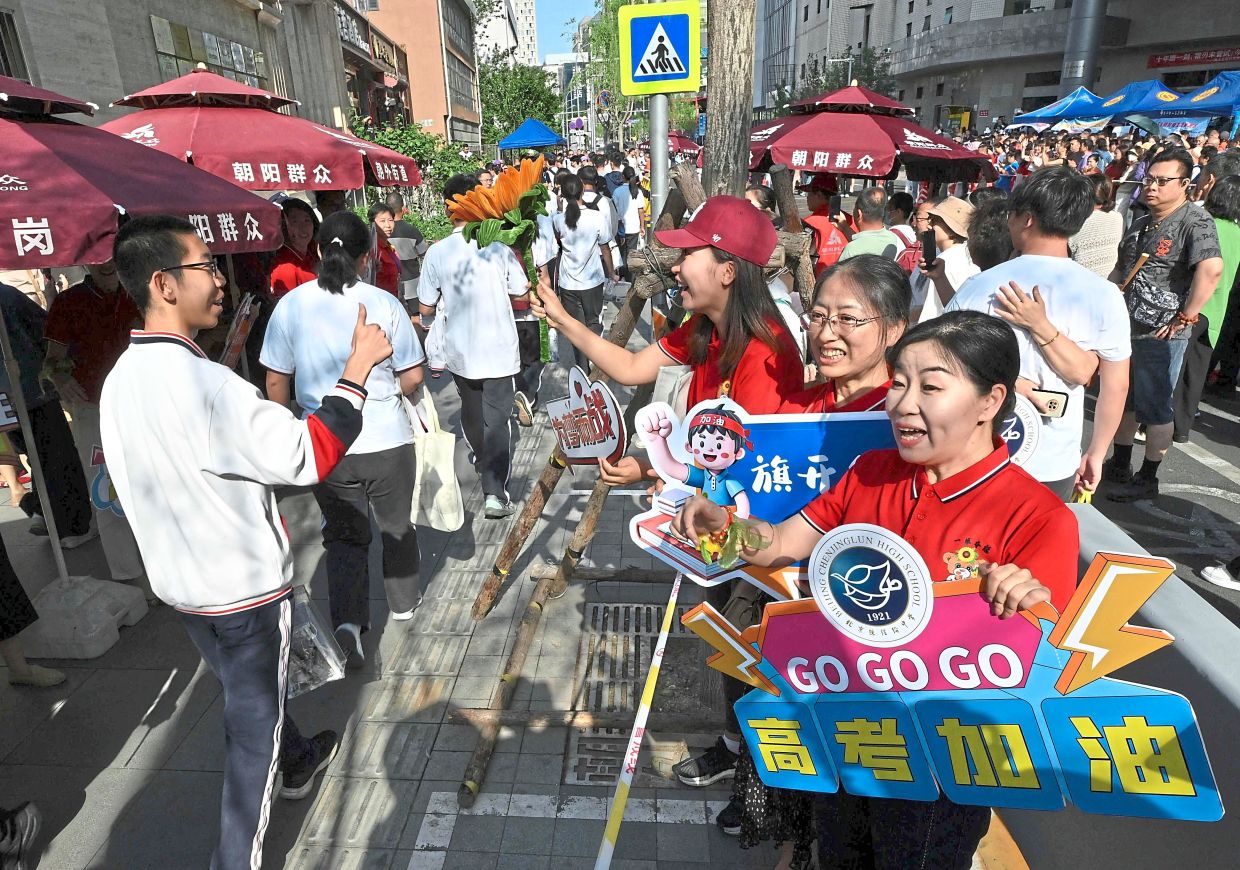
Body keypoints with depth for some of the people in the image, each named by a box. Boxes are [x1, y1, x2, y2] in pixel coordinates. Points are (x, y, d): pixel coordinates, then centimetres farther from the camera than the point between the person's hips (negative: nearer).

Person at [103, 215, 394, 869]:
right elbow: (309, 454, -31)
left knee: (247, 691, 29)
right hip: (244, 587, -9)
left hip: (178, 581, 9)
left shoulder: (119, 380, 0)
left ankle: (299, 762, 54)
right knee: (253, 728, 10)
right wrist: (358, 367, -25)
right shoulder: (201, 381, -29)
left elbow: (150, 483, 9)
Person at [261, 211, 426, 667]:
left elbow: (276, 382, 0)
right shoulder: (383, 304, -12)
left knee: (344, 534, 16)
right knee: (397, 525, 19)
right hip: (387, 440, -1)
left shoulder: (291, 305, -6)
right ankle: (403, 603, 37)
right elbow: (412, 378, -9)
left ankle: (347, 620, 1)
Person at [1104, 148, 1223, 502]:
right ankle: (1119, 466, 32)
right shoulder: (1141, 223, 13)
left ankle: (1147, 479, 16)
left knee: (1156, 408, 3)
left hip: (1161, 336, -8)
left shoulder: (1195, 221, -14)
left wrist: (1186, 317, -24)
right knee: (1123, 400, 17)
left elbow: (1211, 268, -28)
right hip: (1126, 328, 8)